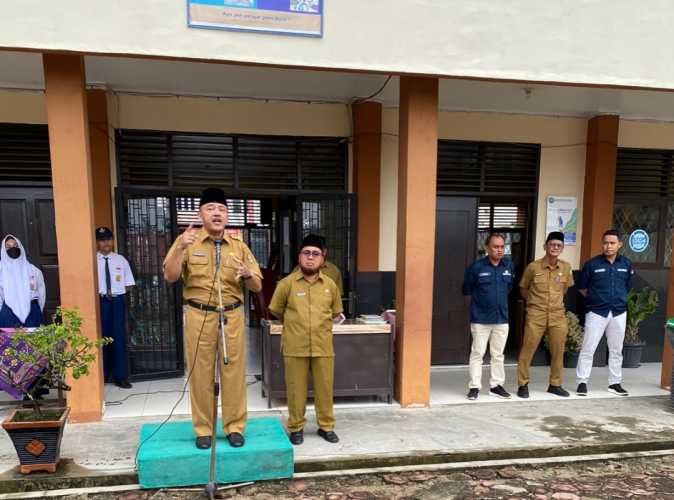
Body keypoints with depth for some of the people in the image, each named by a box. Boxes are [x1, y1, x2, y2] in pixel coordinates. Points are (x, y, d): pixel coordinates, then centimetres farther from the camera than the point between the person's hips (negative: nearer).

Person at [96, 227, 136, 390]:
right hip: (99, 302, -1)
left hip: (117, 301, 2)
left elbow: (128, 284, 8)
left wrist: (116, 293, -3)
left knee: (119, 338, 4)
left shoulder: (121, 260, 6)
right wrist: (101, 294, -12)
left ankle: (121, 377, 13)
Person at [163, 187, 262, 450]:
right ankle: (203, 429, 22)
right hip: (199, 316, -1)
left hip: (232, 316, 2)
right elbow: (170, 277, -7)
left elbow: (257, 287, 6)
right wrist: (180, 248, -21)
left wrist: (248, 274, -17)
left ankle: (234, 426, 21)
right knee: (200, 373, 6)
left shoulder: (239, 247, 6)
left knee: (234, 372, 6)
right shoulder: (188, 241, 1)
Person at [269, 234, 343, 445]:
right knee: (296, 390, 9)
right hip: (295, 347, -2)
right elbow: (276, 311, 7)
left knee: (325, 389, 11)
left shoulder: (330, 284, 1)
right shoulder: (287, 283, -6)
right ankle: (296, 427, 27)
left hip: (323, 347, 2)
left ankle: (326, 426, 29)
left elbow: (336, 313, 16)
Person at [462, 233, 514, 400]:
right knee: (477, 353, 3)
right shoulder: (476, 267, -11)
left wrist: (499, 297, 12)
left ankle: (496, 385, 27)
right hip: (480, 319, -4)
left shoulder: (509, 266, 2)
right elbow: (466, 289, 1)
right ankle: (474, 387, 12)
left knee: (498, 354, 14)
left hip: (501, 318, 4)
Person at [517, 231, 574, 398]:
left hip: (558, 315, 3)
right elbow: (523, 289, 7)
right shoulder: (533, 267, -8)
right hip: (536, 315, -3)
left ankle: (555, 384, 26)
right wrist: (534, 302, 6)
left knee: (558, 351, 10)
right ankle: (523, 384, 12)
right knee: (527, 350, -1)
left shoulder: (566, 267, 1)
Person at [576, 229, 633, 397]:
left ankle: (615, 383, 26)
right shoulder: (592, 264, -6)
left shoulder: (626, 264, 4)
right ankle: (582, 382, 6)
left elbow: (628, 286, 18)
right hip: (596, 313, -3)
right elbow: (582, 287, 4)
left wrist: (619, 299, 12)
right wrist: (594, 299, 3)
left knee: (616, 350, 13)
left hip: (619, 313, 3)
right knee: (588, 349, -2)